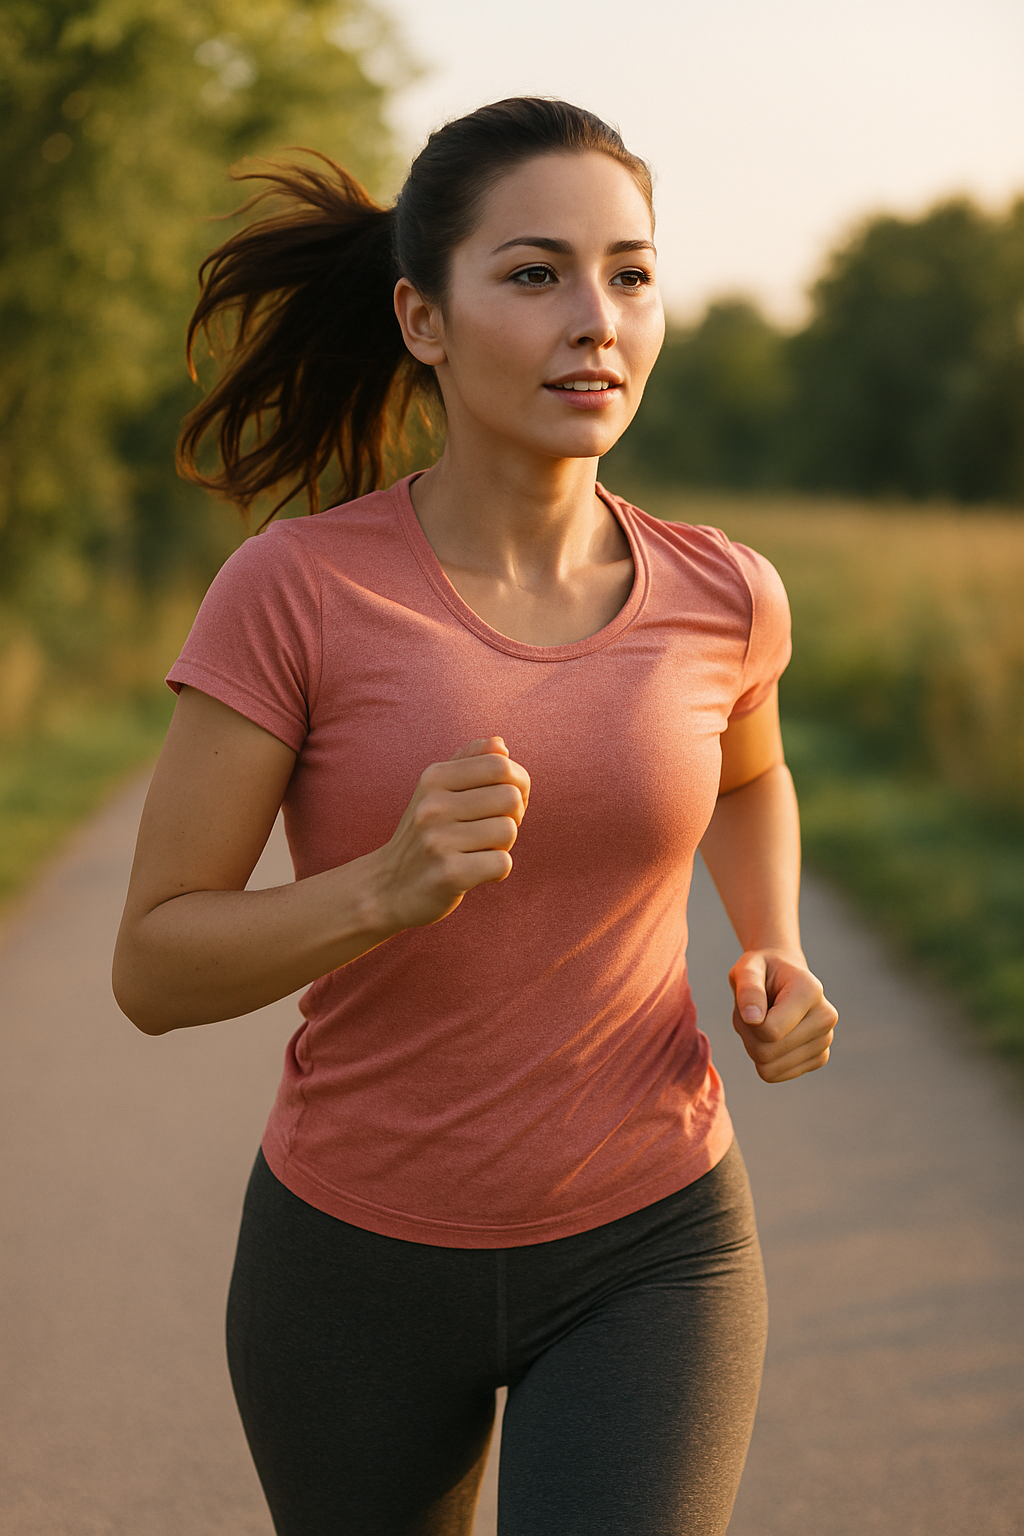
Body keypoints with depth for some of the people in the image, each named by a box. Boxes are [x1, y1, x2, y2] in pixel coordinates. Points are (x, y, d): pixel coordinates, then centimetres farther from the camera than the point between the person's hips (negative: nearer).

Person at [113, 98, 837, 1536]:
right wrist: (393, 886, -32)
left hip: (644, 1253, 0)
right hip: (360, 1258, 0)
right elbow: (156, 967, -14)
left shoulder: (718, 593, -8)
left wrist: (779, 970, -3)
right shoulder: (289, 589, -16)